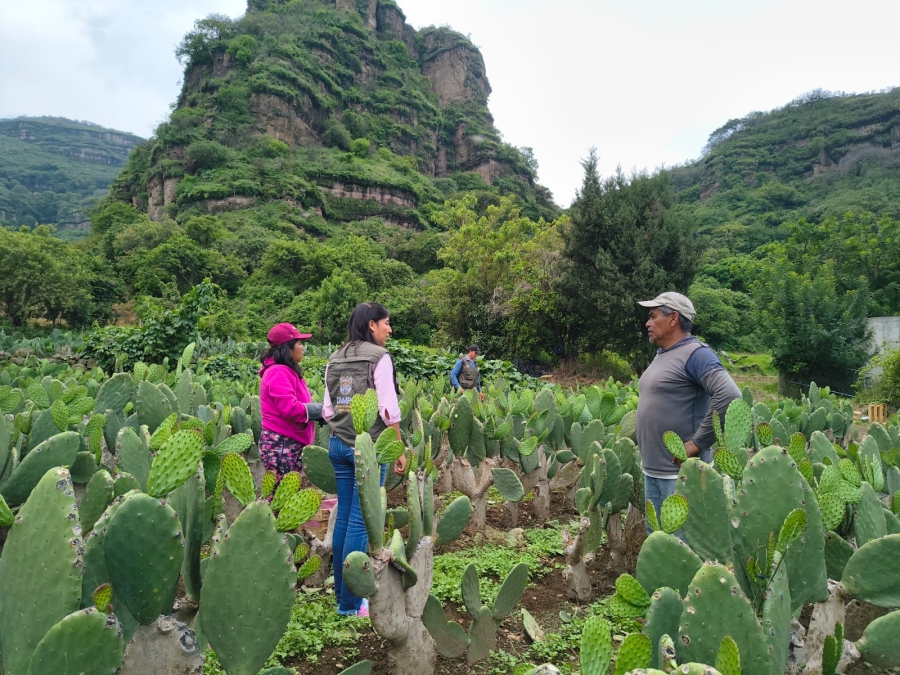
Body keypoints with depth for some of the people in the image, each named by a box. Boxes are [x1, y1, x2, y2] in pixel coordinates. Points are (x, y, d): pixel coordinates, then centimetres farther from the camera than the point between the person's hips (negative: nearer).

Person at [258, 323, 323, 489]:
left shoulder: (287, 371, 17)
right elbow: (290, 408, -25)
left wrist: (319, 410, 0)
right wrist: (321, 410, -14)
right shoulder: (278, 373, -16)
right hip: (280, 444, -10)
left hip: (291, 444, 10)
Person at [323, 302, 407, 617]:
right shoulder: (378, 357, -9)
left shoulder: (335, 359, 11)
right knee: (360, 521, 0)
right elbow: (388, 409, -14)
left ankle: (341, 592, 26)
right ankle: (350, 602, 9)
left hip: (338, 445, 7)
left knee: (343, 517, 15)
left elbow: (328, 409, 10)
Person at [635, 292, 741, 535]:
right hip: (652, 470, 9)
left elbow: (729, 396, -26)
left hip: (682, 471, -9)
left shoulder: (695, 354, -14)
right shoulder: (661, 355, 13)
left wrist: (698, 443, -23)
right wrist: (647, 458, 15)